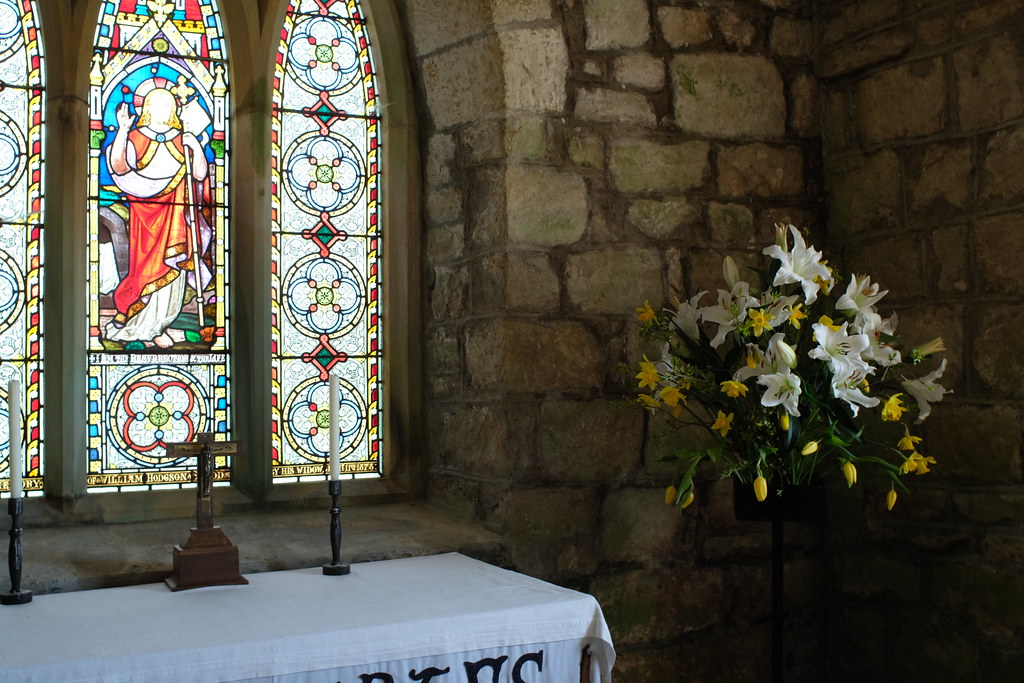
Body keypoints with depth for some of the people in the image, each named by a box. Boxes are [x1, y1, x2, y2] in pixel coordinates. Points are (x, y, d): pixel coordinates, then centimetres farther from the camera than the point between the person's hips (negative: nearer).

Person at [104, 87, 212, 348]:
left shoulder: (183, 140, 12)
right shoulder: (135, 138, 3)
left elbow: (200, 174, 3)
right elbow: (119, 167, -15)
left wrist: (196, 149, -13)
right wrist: (122, 131, -22)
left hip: (176, 215, 3)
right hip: (146, 214, -3)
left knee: (172, 266, 2)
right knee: (148, 266, -6)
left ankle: (158, 324, 12)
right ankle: (142, 327, 4)